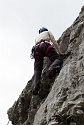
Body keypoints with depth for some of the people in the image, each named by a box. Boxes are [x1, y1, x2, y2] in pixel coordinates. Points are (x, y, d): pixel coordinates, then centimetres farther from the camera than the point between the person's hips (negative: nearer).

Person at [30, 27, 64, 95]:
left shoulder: (37, 37, 44)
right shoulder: (48, 32, 33)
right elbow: (54, 42, 22)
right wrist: (59, 52, 27)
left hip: (36, 49, 3)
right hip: (45, 45, -3)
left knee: (37, 70, -10)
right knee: (58, 59, -12)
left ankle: (35, 87, -33)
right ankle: (53, 67, -48)